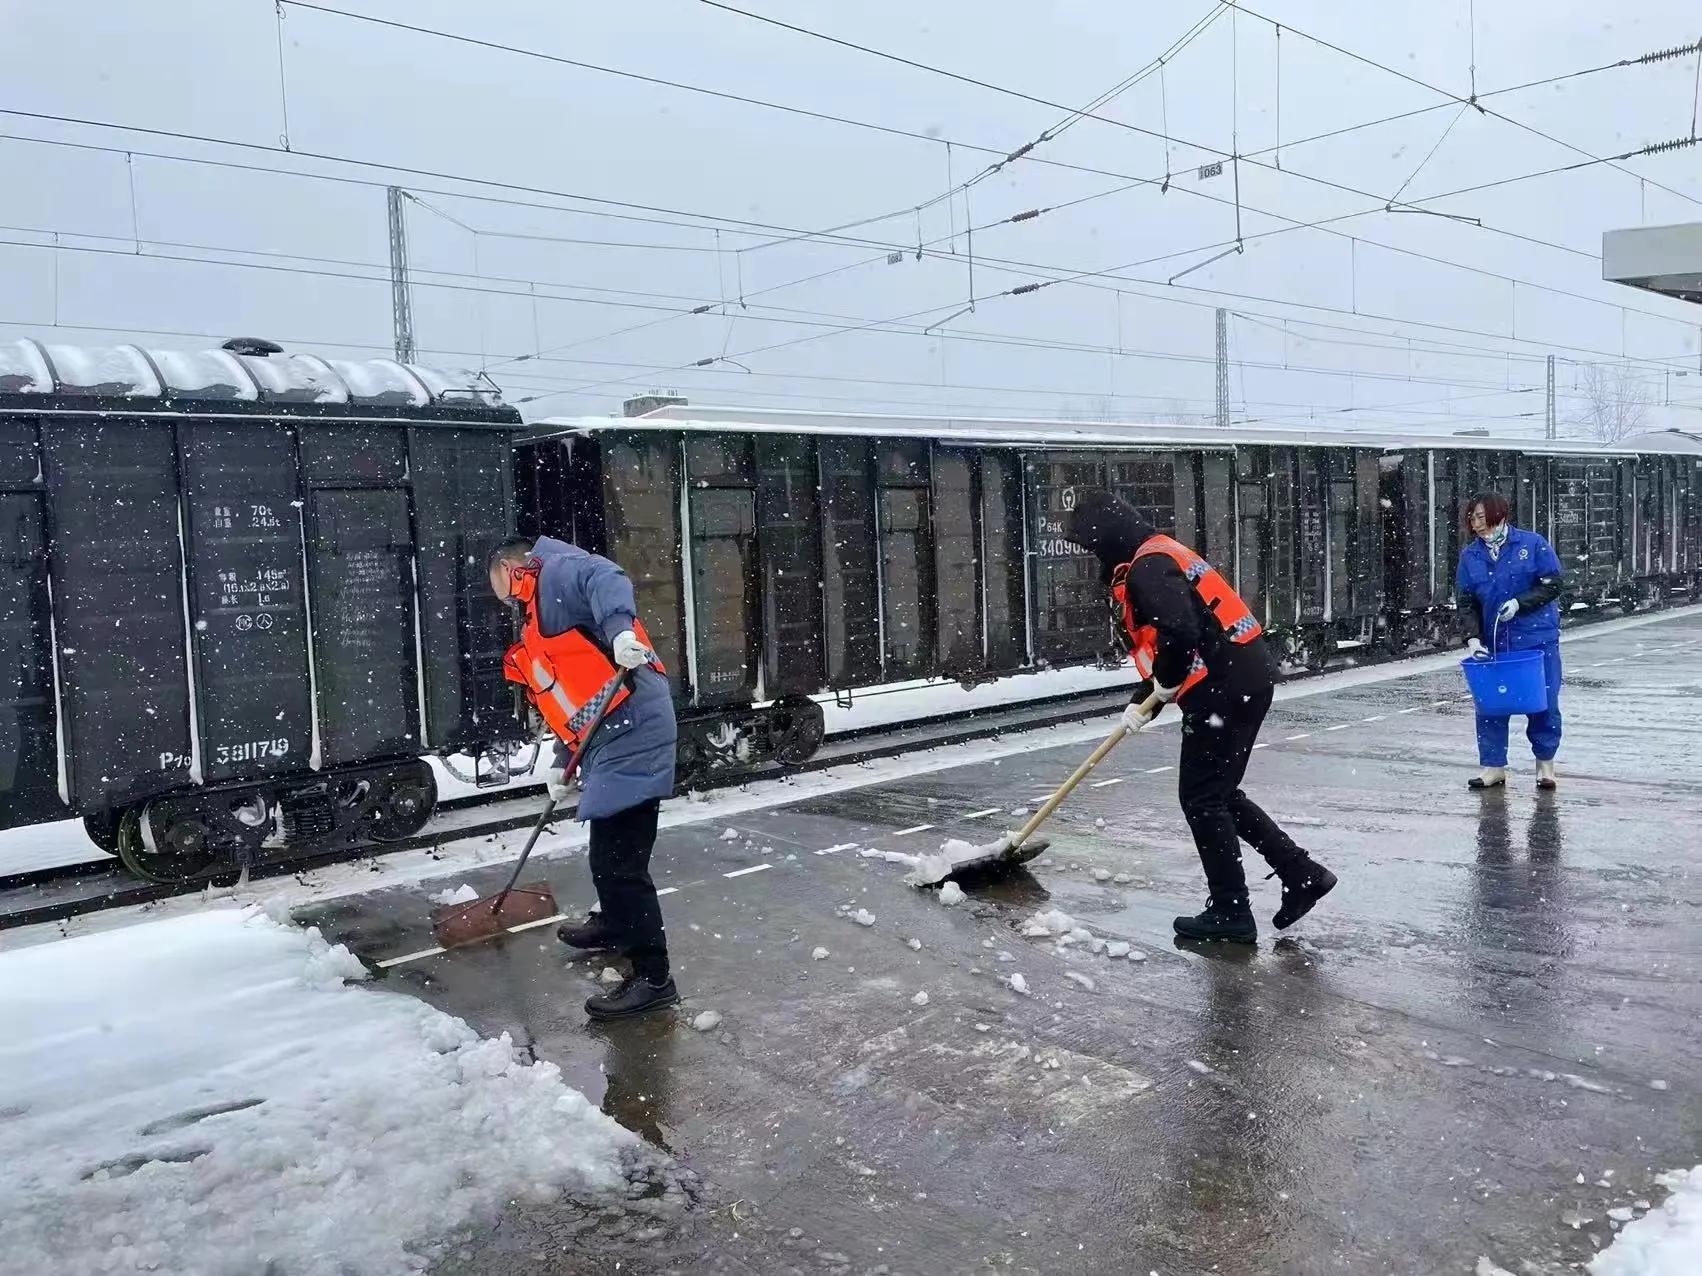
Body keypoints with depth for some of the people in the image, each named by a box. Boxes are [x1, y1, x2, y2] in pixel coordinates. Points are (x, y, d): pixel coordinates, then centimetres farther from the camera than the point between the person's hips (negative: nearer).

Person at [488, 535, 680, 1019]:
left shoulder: (555, 572, -2)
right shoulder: (539, 616, 28)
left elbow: (605, 579, -25)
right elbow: (569, 698, 28)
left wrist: (620, 631, -42)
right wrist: (563, 762, 24)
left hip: (631, 731, -11)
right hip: (610, 741, 11)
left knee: (618, 859, -9)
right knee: (608, 850, 26)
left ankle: (653, 977, -3)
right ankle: (614, 924, 48)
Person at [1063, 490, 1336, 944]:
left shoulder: (1148, 567, -15)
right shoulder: (1154, 559, 18)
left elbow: (1178, 633, -30)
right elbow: (1160, 642, 23)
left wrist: (1168, 682, -12)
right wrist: (1144, 699, 15)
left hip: (1227, 688, -10)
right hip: (1246, 679, 10)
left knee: (1201, 798, 0)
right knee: (1217, 792, 18)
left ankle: (1231, 913, 8)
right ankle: (1302, 874, 21)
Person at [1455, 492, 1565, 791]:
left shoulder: (1531, 544, -5)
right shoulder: (1469, 555, 3)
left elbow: (1554, 583, -5)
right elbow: (1465, 602, 3)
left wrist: (1519, 602, -17)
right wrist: (1472, 637, -9)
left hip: (1537, 639, -3)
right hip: (1492, 643, 3)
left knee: (1543, 703, 3)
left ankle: (1545, 763, 19)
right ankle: (1493, 766, 13)